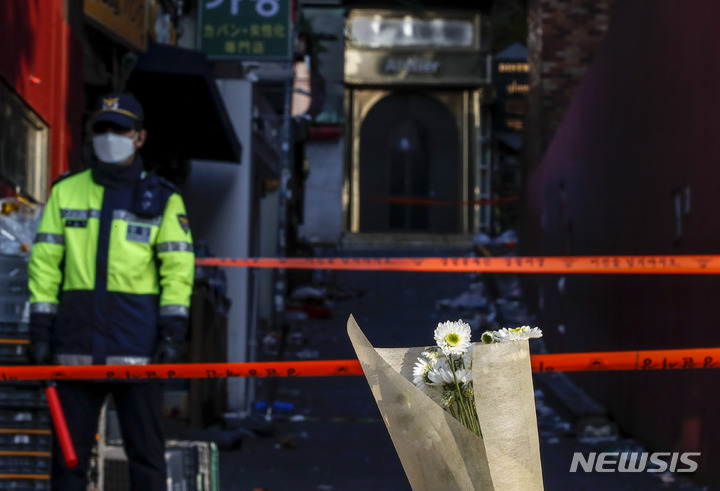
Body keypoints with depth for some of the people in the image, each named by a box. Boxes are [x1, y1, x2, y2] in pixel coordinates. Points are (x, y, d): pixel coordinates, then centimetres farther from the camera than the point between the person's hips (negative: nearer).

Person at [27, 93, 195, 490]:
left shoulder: (162, 199, 6)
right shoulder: (65, 192, 10)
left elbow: (178, 270, 2)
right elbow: (45, 263, 8)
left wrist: (172, 333, -8)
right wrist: (39, 330, 1)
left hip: (138, 348, -2)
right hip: (76, 346, 2)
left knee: (146, 449, 2)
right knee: (70, 447, 6)